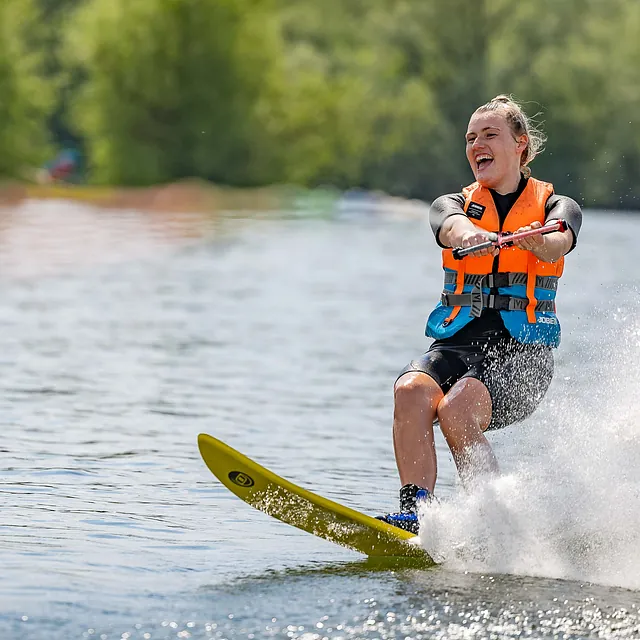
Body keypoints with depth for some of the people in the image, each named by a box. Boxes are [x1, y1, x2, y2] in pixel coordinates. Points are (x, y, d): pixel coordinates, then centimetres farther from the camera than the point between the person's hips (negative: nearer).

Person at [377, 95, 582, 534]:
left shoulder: (555, 207, 9)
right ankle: (415, 512, -37)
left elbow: (556, 244, -16)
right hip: (457, 344, 3)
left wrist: (536, 240, -42)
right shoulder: (456, 204, 15)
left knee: (456, 411, -32)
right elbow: (451, 224, -12)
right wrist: (470, 235, -38)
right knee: (411, 392, -30)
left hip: (522, 353, -3)